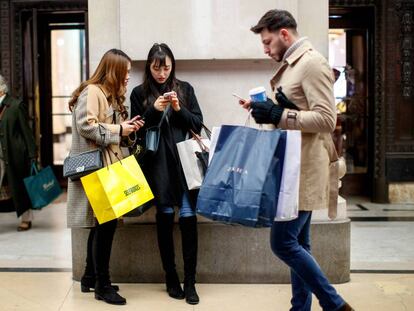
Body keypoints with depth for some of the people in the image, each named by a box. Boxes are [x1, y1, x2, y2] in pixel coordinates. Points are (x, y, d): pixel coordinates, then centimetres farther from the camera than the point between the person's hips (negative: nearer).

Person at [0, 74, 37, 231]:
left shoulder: (16, 105, -5)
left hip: (15, 155, -4)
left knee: (21, 187, 8)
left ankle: (26, 218, 23)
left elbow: (26, 132, -6)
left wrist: (32, 155, -9)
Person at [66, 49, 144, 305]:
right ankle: (102, 285, 3)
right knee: (106, 223, -8)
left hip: (109, 167, 10)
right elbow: (86, 126, -22)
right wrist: (118, 130, -14)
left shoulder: (112, 95, 20)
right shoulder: (92, 92, -11)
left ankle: (91, 277, 24)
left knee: (102, 223, 13)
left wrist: (126, 128, 6)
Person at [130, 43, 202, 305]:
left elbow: (198, 124, 7)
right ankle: (171, 278, 18)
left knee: (188, 217, -5)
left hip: (185, 160, 1)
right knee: (165, 217, 4)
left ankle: (190, 281, 4)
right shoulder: (140, 93, 6)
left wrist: (179, 109, -10)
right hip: (158, 163, 0)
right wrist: (154, 110, -12)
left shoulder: (185, 88, 9)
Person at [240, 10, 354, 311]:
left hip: (304, 169, -10)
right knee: (297, 242, 12)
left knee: (283, 242, -9)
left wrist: (279, 115, -23)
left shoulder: (312, 63, -12)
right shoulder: (290, 65, 17)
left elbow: (326, 119, -20)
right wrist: (265, 108, 11)